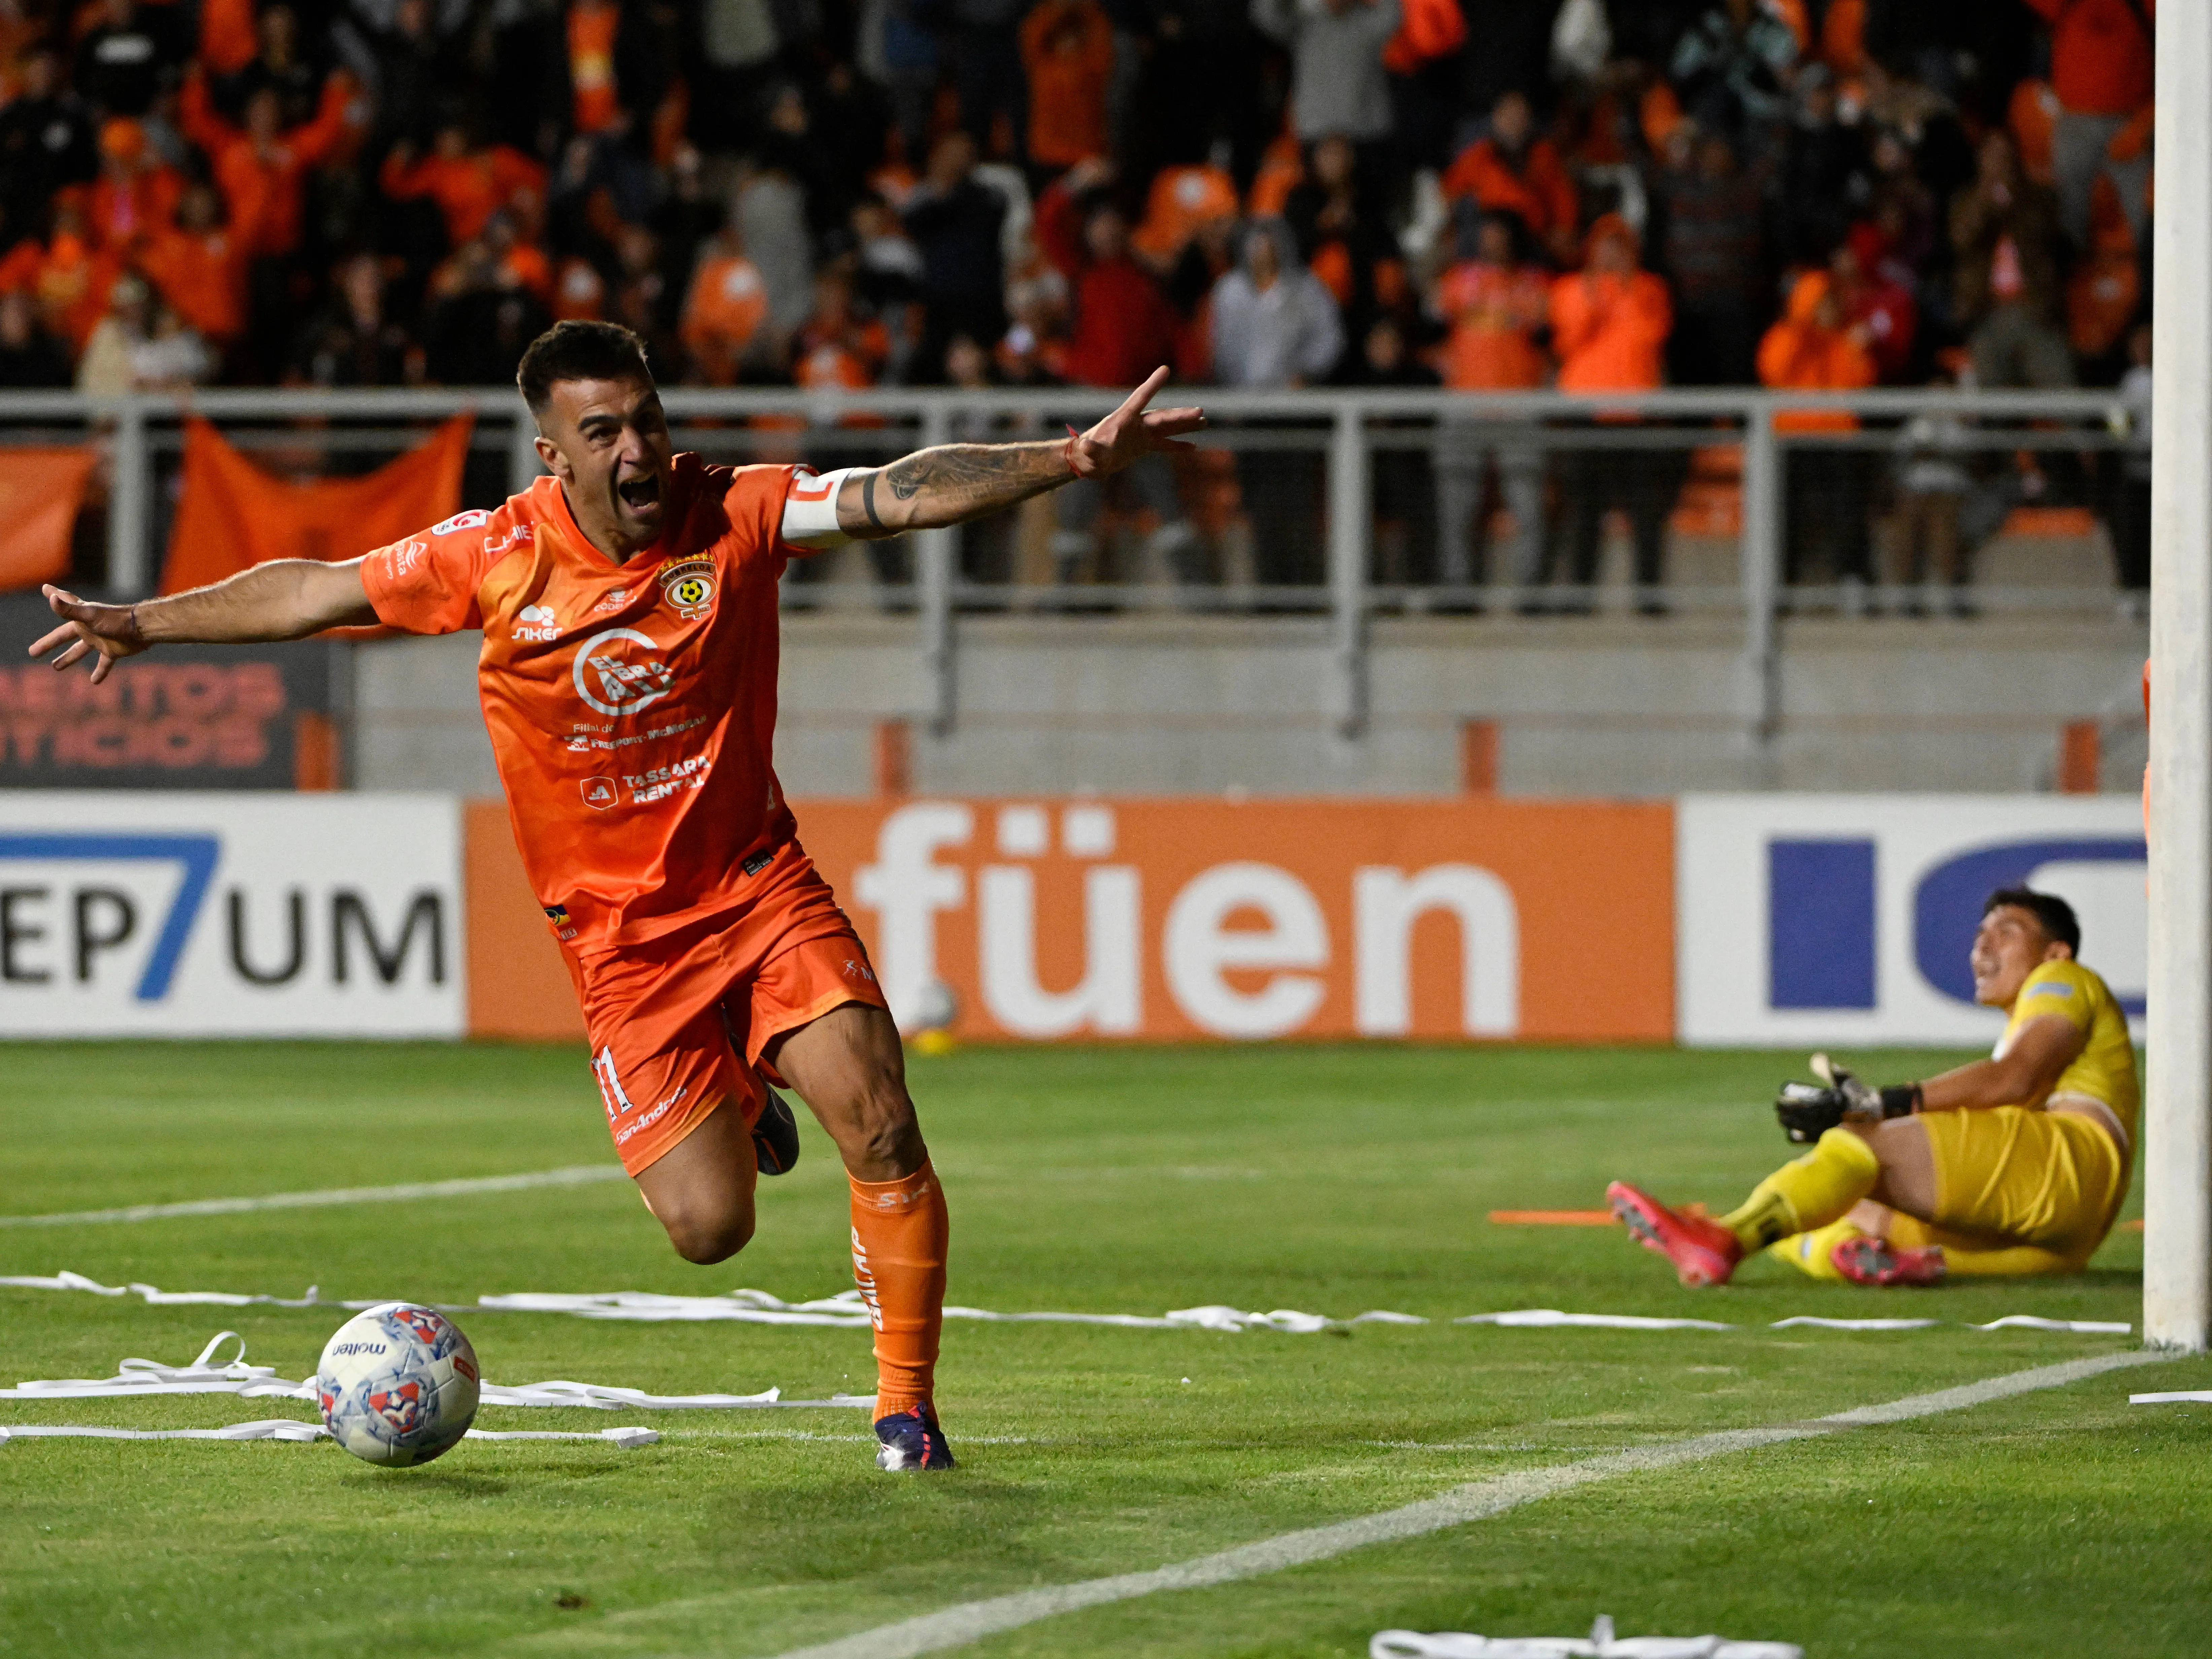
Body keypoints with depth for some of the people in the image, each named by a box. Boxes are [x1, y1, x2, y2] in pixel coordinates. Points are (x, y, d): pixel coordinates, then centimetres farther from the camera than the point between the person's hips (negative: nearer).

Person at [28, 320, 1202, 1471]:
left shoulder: (733, 517, -11)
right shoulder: (498, 558, -9)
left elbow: (906, 495, -21)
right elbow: (316, 592, 4)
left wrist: (1071, 460, -34)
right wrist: (146, 624, 7)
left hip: (757, 885, 0)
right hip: (620, 935, 0)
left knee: (880, 1128, -19)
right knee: (709, 1228, -7)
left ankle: (906, 1404, 0)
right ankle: (734, 1105, 31)